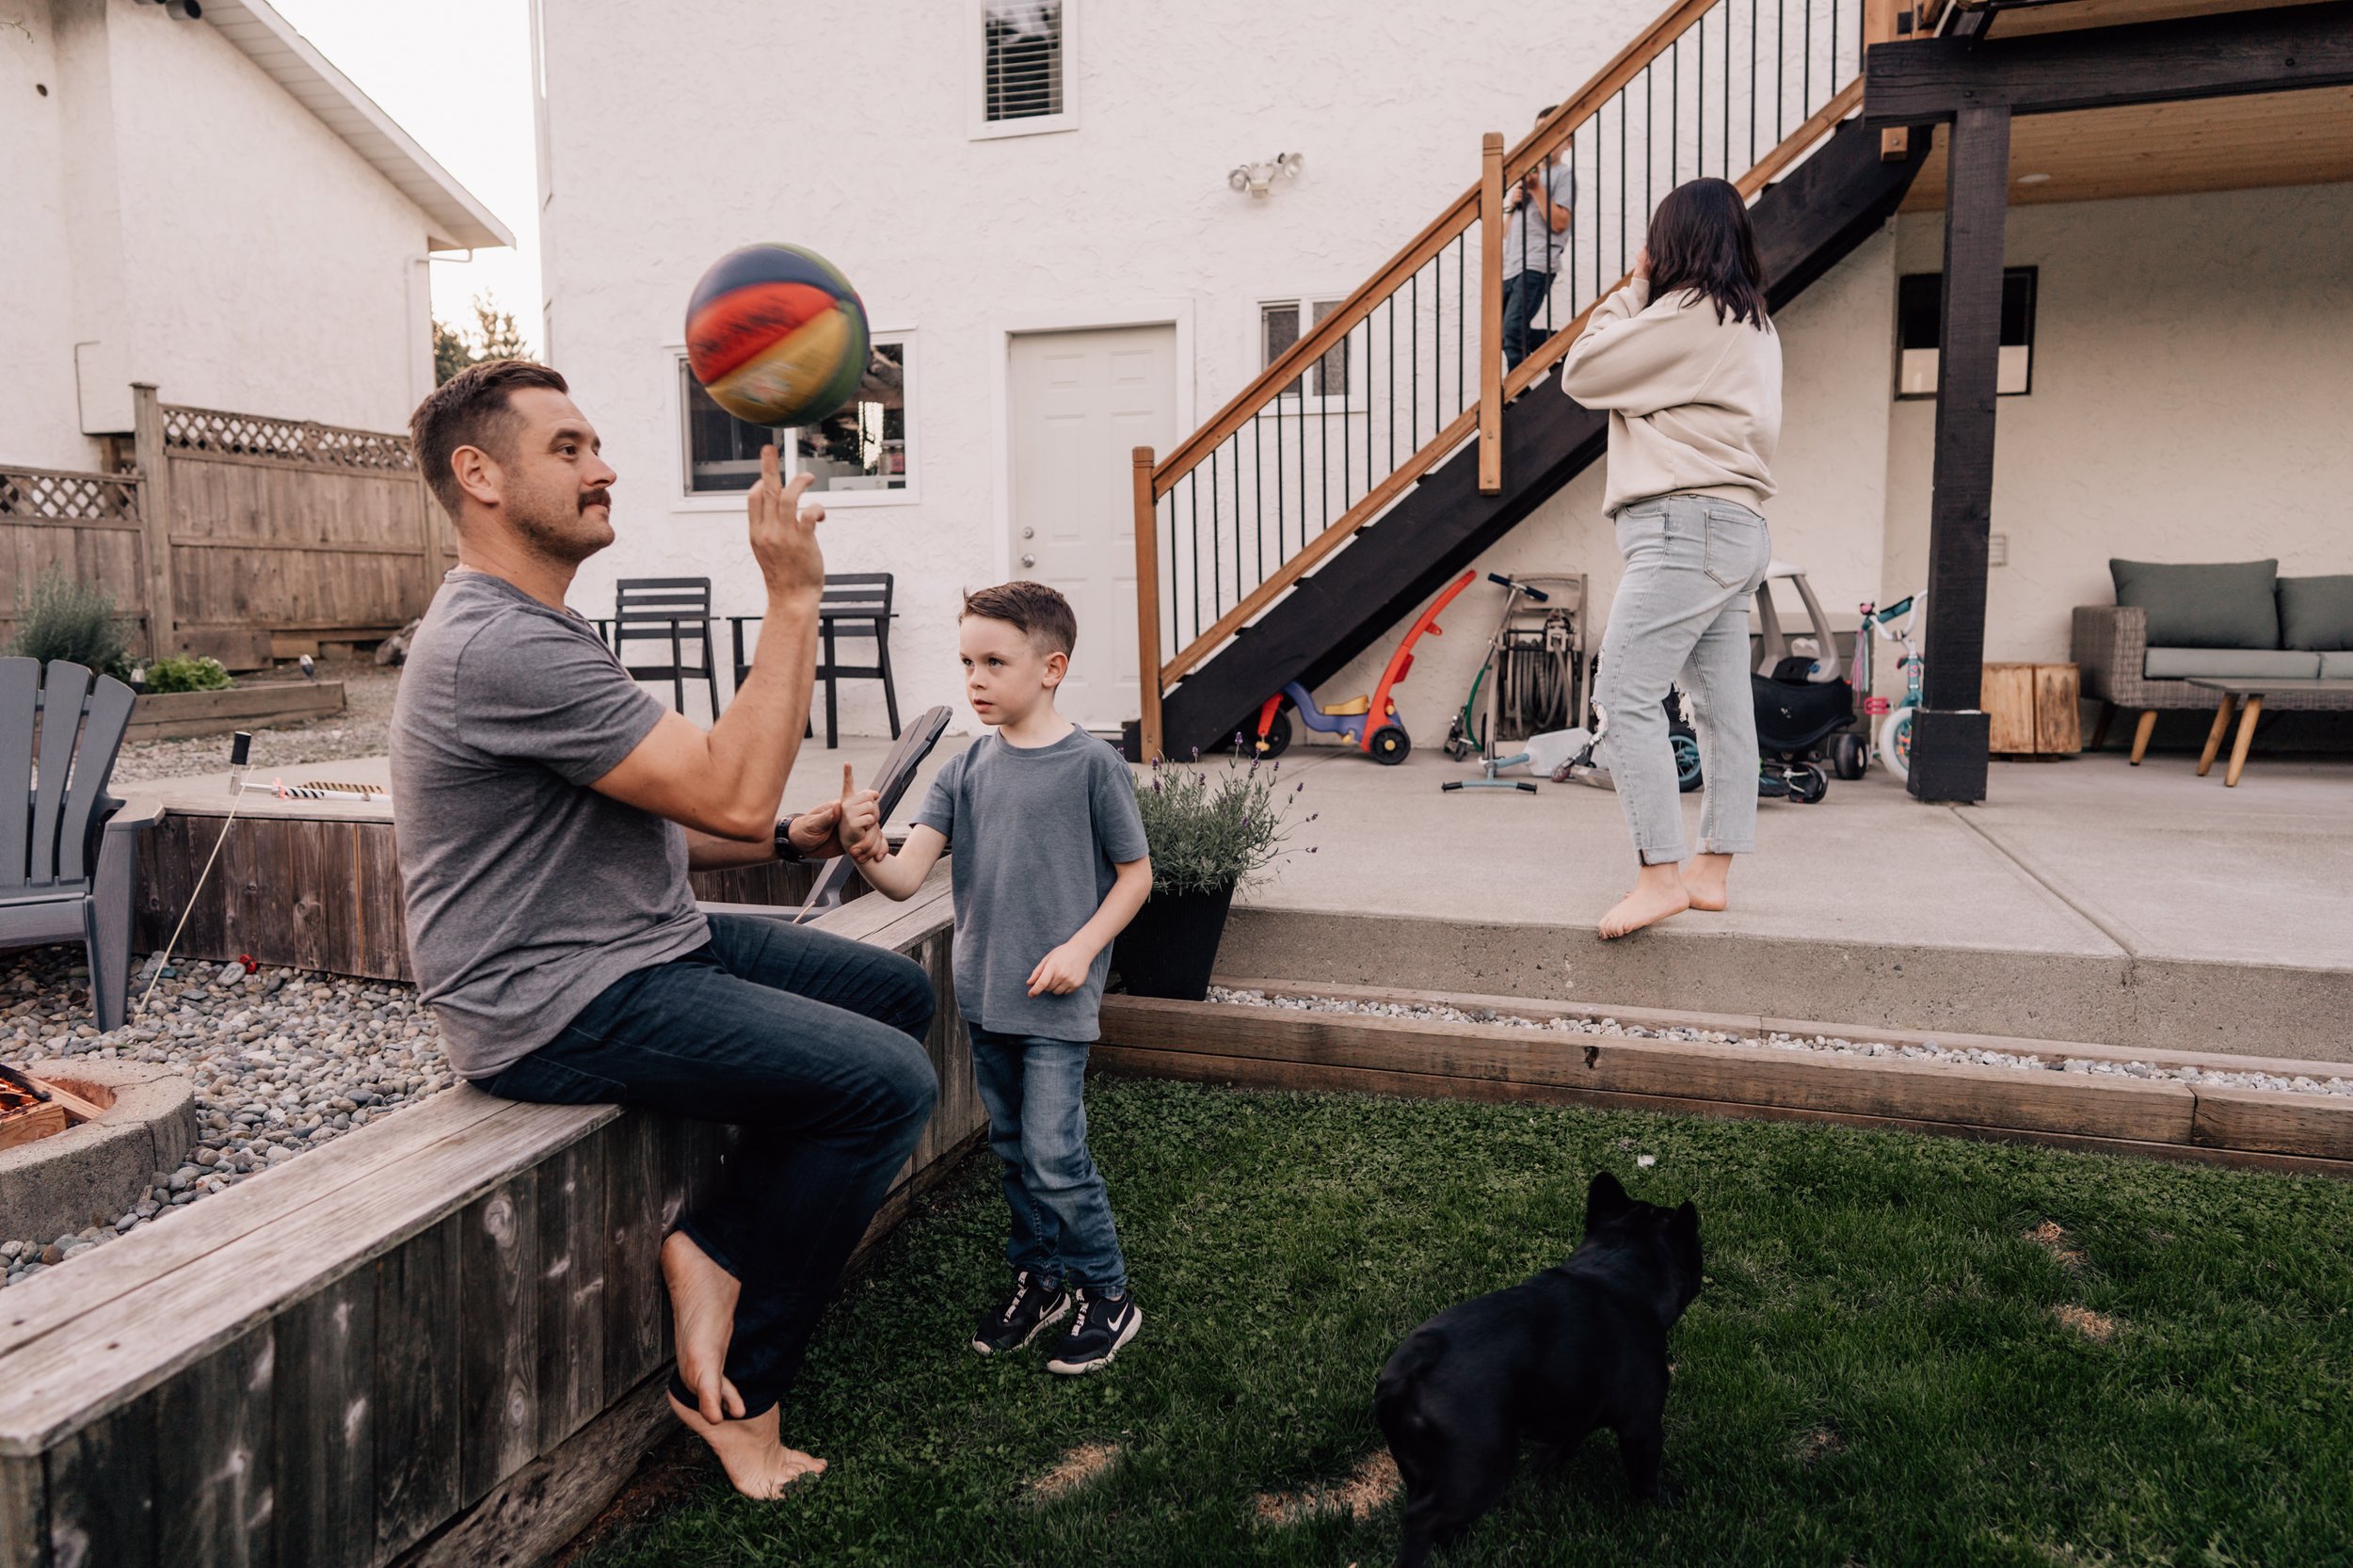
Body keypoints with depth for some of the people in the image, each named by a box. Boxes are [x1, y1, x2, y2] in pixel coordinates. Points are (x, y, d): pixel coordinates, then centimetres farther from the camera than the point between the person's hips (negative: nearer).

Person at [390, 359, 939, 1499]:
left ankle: (714, 1246, 7)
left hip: (635, 947, 11)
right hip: (554, 1008, -11)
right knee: (887, 1081, -18)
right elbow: (731, 792, -26)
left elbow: (635, 825, 17)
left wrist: (786, 838, 3)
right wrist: (792, 597, -22)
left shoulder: (536, 633, 15)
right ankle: (739, 1391, 1)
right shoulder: (498, 649, -22)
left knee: (897, 992, 11)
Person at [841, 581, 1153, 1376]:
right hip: (984, 992, 5)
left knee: (1054, 1155, -4)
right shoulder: (966, 770, 1)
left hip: (1056, 1001, -5)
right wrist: (870, 852, -28)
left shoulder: (1091, 764, -10)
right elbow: (907, 876, -7)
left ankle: (1107, 1295, 17)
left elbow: (1135, 872, -3)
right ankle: (1040, 1278, 36)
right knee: (1011, 1147, 17)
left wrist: (1081, 948, -13)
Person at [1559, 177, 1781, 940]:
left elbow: (1581, 372, -4)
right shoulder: (1753, 324, 21)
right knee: (1723, 705, 8)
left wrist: (1633, 290, 7)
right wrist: (1643, 297, 20)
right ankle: (1712, 871, 12)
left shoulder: (1687, 314, -8)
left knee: (1625, 697, -13)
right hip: (1736, 530, 10)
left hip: (1687, 524, -10)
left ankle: (1660, 875, -16)